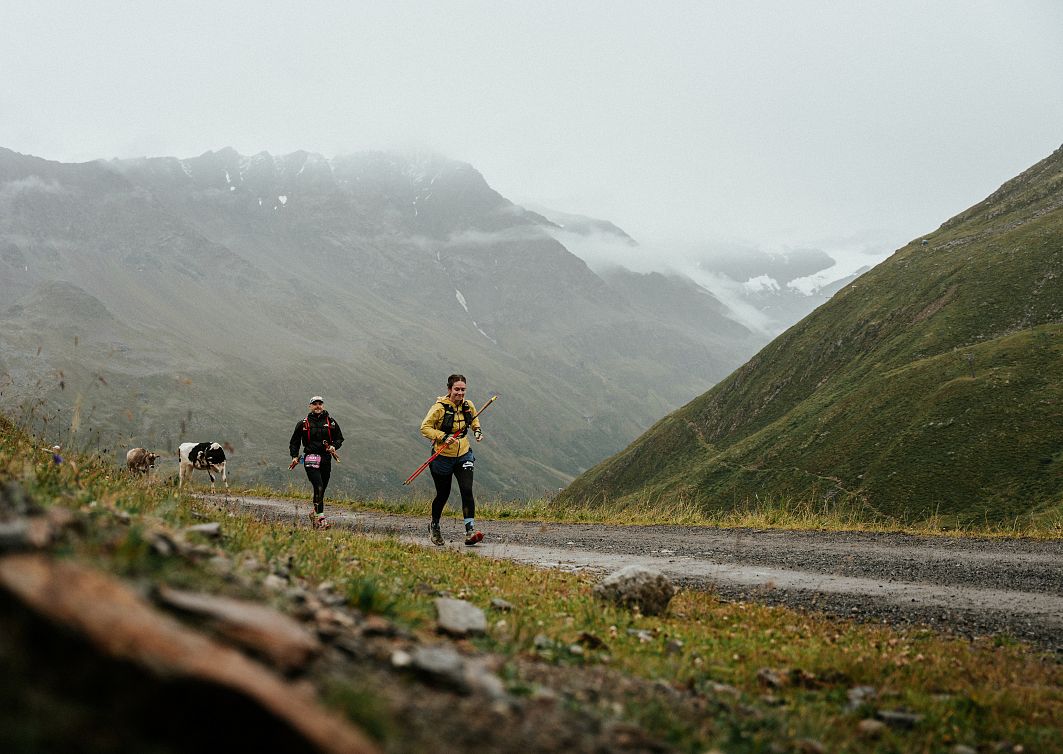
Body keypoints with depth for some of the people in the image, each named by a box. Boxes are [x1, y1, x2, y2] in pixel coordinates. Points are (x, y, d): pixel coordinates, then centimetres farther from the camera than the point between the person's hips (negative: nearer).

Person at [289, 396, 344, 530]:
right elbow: (294, 442, 13)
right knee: (318, 487, -18)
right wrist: (294, 456, 1)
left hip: (326, 459, 3)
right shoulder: (303, 423, 6)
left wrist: (334, 446, -4)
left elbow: (339, 438, 17)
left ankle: (314, 513, 30)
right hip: (311, 458, -3)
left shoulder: (331, 422, 10)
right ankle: (320, 518, -19)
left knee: (322, 490, 9)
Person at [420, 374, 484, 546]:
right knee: (443, 494, 10)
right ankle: (434, 527, 35)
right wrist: (443, 437, -27)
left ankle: (470, 531, -15)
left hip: (463, 455, 3)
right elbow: (425, 427, -16)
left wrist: (477, 431, 1)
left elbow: (474, 419, 21)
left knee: (467, 490, -14)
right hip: (443, 456, -3)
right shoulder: (440, 407, -16)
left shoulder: (468, 406, -1)